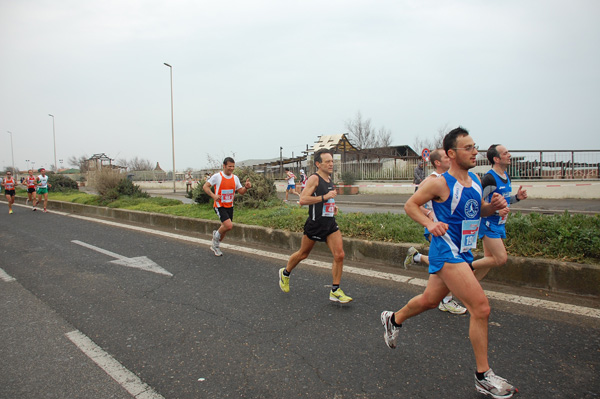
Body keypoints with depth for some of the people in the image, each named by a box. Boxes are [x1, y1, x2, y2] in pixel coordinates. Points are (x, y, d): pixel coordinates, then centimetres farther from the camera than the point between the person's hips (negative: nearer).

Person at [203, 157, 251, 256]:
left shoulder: (235, 178, 5)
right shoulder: (217, 176, -11)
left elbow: (241, 191, 10)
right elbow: (205, 186, -9)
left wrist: (246, 187, -12)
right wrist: (213, 195, -24)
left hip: (230, 206, 6)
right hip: (219, 206, -6)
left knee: (225, 227, 13)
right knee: (229, 225, -22)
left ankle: (215, 245, 35)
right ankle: (216, 234, 10)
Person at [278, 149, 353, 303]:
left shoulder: (329, 178, 12)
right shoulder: (314, 178, -13)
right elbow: (302, 200, -23)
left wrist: (332, 206, 13)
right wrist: (324, 197, -25)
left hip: (330, 223, 7)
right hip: (315, 223, -7)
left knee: (339, 255, -5)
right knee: (303, 254, 11)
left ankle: (335, 292, 6)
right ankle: (285, 273, 39)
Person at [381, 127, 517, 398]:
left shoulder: (475, 181, 8)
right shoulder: (440, 183, -16)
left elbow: (477, 210, 20)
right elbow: (410, 205, -8)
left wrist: (493, 206, -1)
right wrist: (430, 223, -23)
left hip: (463, 254, 9)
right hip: (447, 253, -9)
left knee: (430, 300, 23)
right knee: (481, 307, -12)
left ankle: (393, 320, 49)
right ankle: (483, 377, 4)